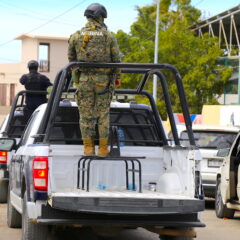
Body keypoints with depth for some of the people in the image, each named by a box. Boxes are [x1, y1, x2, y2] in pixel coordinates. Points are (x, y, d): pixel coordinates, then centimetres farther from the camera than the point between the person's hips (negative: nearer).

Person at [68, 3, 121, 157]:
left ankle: (88, 147, 4)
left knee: (86, 115, 5)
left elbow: (71, 57, 12)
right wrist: (117, 76, 15)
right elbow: (116, 58, 2)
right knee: (103, 115, 5)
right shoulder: (109, 36, 1)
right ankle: (103, 148, 5)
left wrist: (75, 74, 29)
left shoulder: (76, 36, 5)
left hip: (84, 79, 1)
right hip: (103, 80, -1)